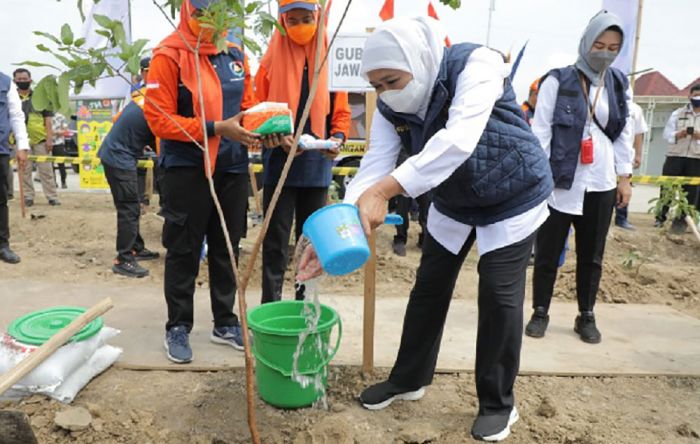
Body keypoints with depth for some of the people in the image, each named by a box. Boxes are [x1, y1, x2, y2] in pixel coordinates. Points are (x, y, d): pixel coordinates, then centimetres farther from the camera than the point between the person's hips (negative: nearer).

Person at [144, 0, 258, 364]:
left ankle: (225, 323, 26)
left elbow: (248, 104, 16)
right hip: (187, 169, -5)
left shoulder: (235, 55, 9)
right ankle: (178, 327, 19)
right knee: (184, 251, 4)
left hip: (232, 167, 6)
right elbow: (159, 119, -13)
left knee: (226, 249, 12)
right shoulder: (169, 56, -8)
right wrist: (216, 128, -19)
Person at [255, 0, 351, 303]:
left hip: (317, 166, 2)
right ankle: (270, 306, 13)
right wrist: (277, 136, -17)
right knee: (276, 241, 3)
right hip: (279, 164, -2)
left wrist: (338, 137, -12)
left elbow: (341, 111, 8)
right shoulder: (271, 60, 1)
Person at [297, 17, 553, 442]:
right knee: (429, 289, 9)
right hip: (453, 201, 5)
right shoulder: (391, 108, -13)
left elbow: (457, 142, -45)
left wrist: (383, 191, -55)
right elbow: (374, 165, -23)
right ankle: (409, 378, 28)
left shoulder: (475, 64, -30)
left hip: (513, 197, -5)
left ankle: (498, 403, 16)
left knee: (499, 296, -5)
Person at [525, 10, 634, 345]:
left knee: (592, 255, 12)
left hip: (601, 185, 4)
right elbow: (541, 130, -6)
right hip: (561, 182, -4)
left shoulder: (619, 85, 9)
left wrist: (624, 176, 9)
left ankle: (586, 316, 26)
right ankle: (540, 312, 20)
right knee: (548, 252, 4)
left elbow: (624, 133, 13)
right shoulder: (558, 81, -4)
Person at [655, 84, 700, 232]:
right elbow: (666, 133, 4)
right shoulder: (678, 113, 10)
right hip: (675, 156, 0)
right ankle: (661, 217, 8)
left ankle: (681, 219, 6)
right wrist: (678, 134, -16)